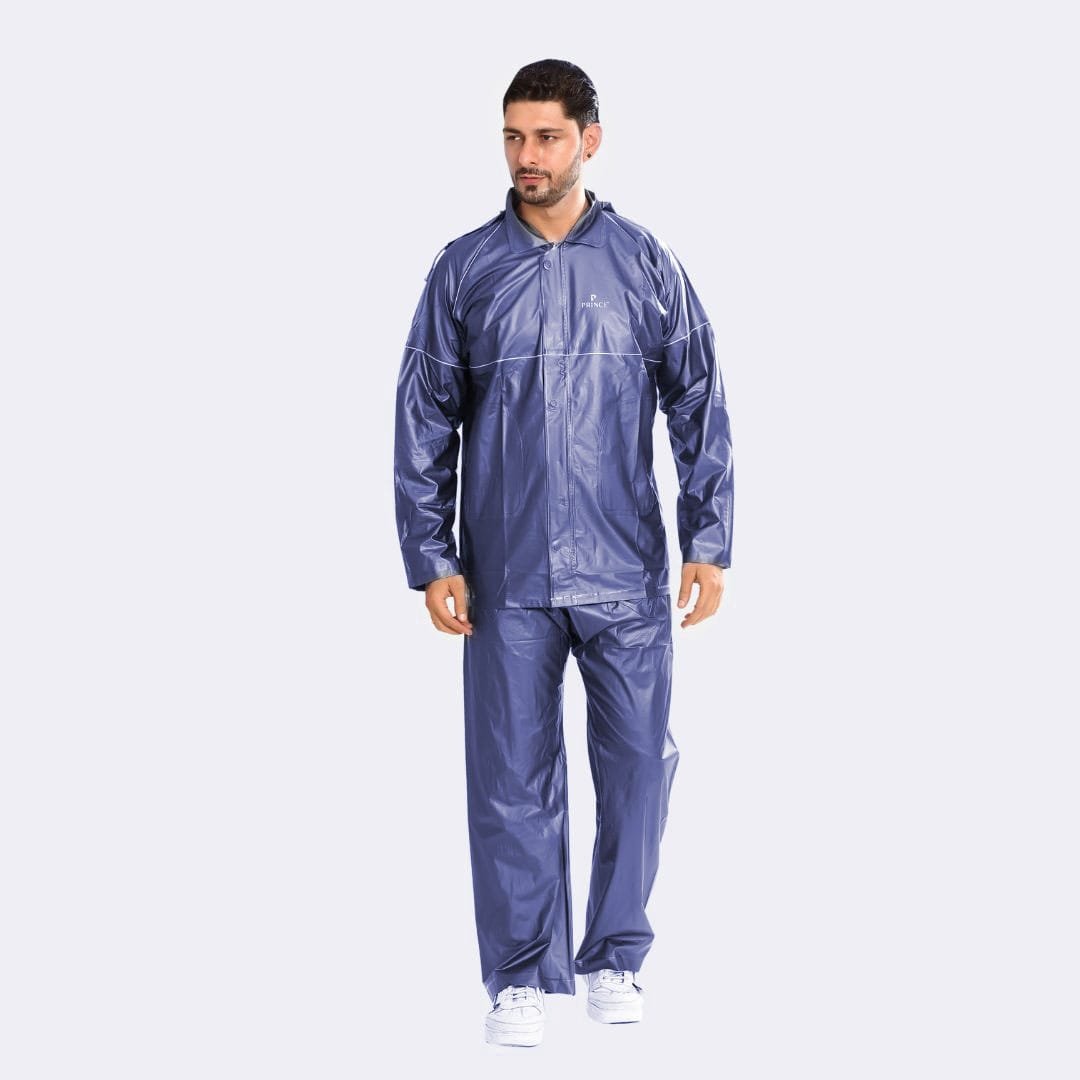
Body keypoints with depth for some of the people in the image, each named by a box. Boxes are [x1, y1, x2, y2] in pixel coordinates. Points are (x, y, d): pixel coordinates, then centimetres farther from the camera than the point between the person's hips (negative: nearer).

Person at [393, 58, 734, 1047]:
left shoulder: (648, 266, 4)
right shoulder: (464, 271, 4)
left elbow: (700, 409, 6)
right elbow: (423, 421, 5)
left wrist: (709, 543, -1)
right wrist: (430, 559, 0)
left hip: (627, 572, 1)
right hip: (507, 576, 0)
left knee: (639, 763, 4)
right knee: (512, 777, 2)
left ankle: (615, 956, 21)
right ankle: (521, 976, 13)